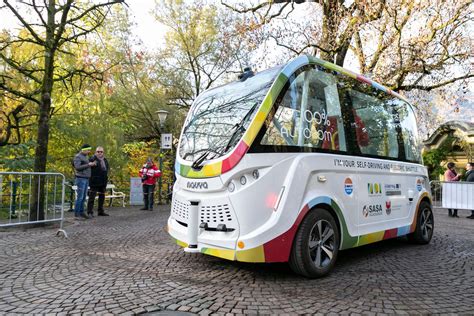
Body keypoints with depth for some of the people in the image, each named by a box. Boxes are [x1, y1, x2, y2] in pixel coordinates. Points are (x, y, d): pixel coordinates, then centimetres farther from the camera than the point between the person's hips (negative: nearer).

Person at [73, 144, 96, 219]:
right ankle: (76, 213, -1)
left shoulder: (86, 157, 16)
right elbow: (78, 167, -21)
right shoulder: (77, 157, -10)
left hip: (86, 179, 8)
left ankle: (81, 212, 14)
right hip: (81, 179, -8)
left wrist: (92, 164, 5)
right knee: (80, 197, -7)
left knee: (83, 197, 9)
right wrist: (88, 165, -22)